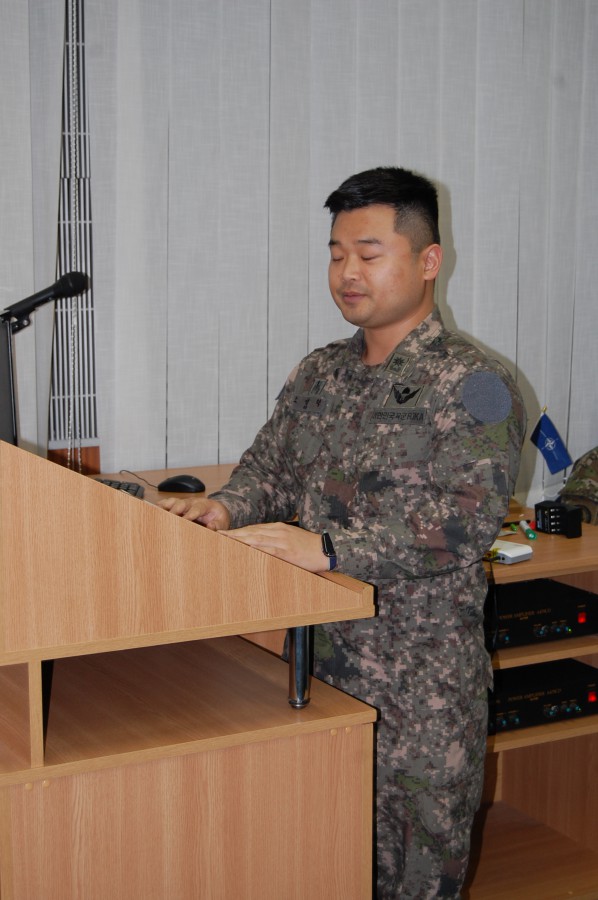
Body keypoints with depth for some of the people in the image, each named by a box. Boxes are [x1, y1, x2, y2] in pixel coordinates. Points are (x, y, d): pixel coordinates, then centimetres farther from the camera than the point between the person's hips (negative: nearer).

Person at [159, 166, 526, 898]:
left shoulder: (471, 386, -11)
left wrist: (328, 549, -29)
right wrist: (227, 507, -8)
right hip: (317, 661, 6)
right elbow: (270, 466, 16)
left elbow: (462, 520, -22)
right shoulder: (317, 375, 12)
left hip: (419, 691, -6)